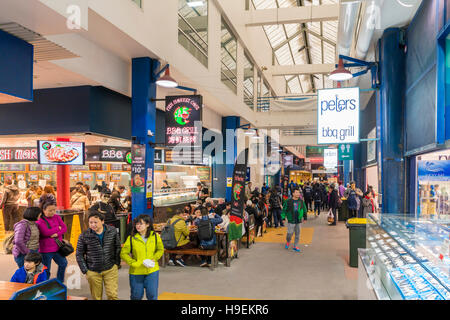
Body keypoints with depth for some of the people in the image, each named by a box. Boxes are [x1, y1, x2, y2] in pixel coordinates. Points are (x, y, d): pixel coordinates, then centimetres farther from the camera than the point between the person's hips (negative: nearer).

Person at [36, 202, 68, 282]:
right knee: (46, 270, 5)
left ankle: (60, 282, 36)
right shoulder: (40, 220, -11)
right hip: (46, 250, -6)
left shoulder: (57, 217, 5)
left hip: (57, 248, 6)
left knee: (63, 263, 17)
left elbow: (65, 228, -1)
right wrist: (58, 228, -11)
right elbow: (46, 232, -23)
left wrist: (57, 234, -19)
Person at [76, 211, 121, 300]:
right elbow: (79, 254, 1)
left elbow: (117, 248, 6)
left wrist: (117, 264, 4)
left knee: (113, 295, 1)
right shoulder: (84, 236, -9)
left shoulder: (112, 232, -5)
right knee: (96, 297, 12)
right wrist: (85, 270, -3)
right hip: (93, 272, 0)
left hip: (111, 269, 0)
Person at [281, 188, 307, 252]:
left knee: (297, 234, 8)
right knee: (290, 233, -1)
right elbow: (284, 210, -2)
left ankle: (295, 246, 20)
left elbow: (304, 210, 17)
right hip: (291, 221, -4)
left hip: (299, 221, 4)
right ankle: (288, 242, 28)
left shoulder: (301, 201, 6)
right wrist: (283, 217, -5)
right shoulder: (288, 201, -7)